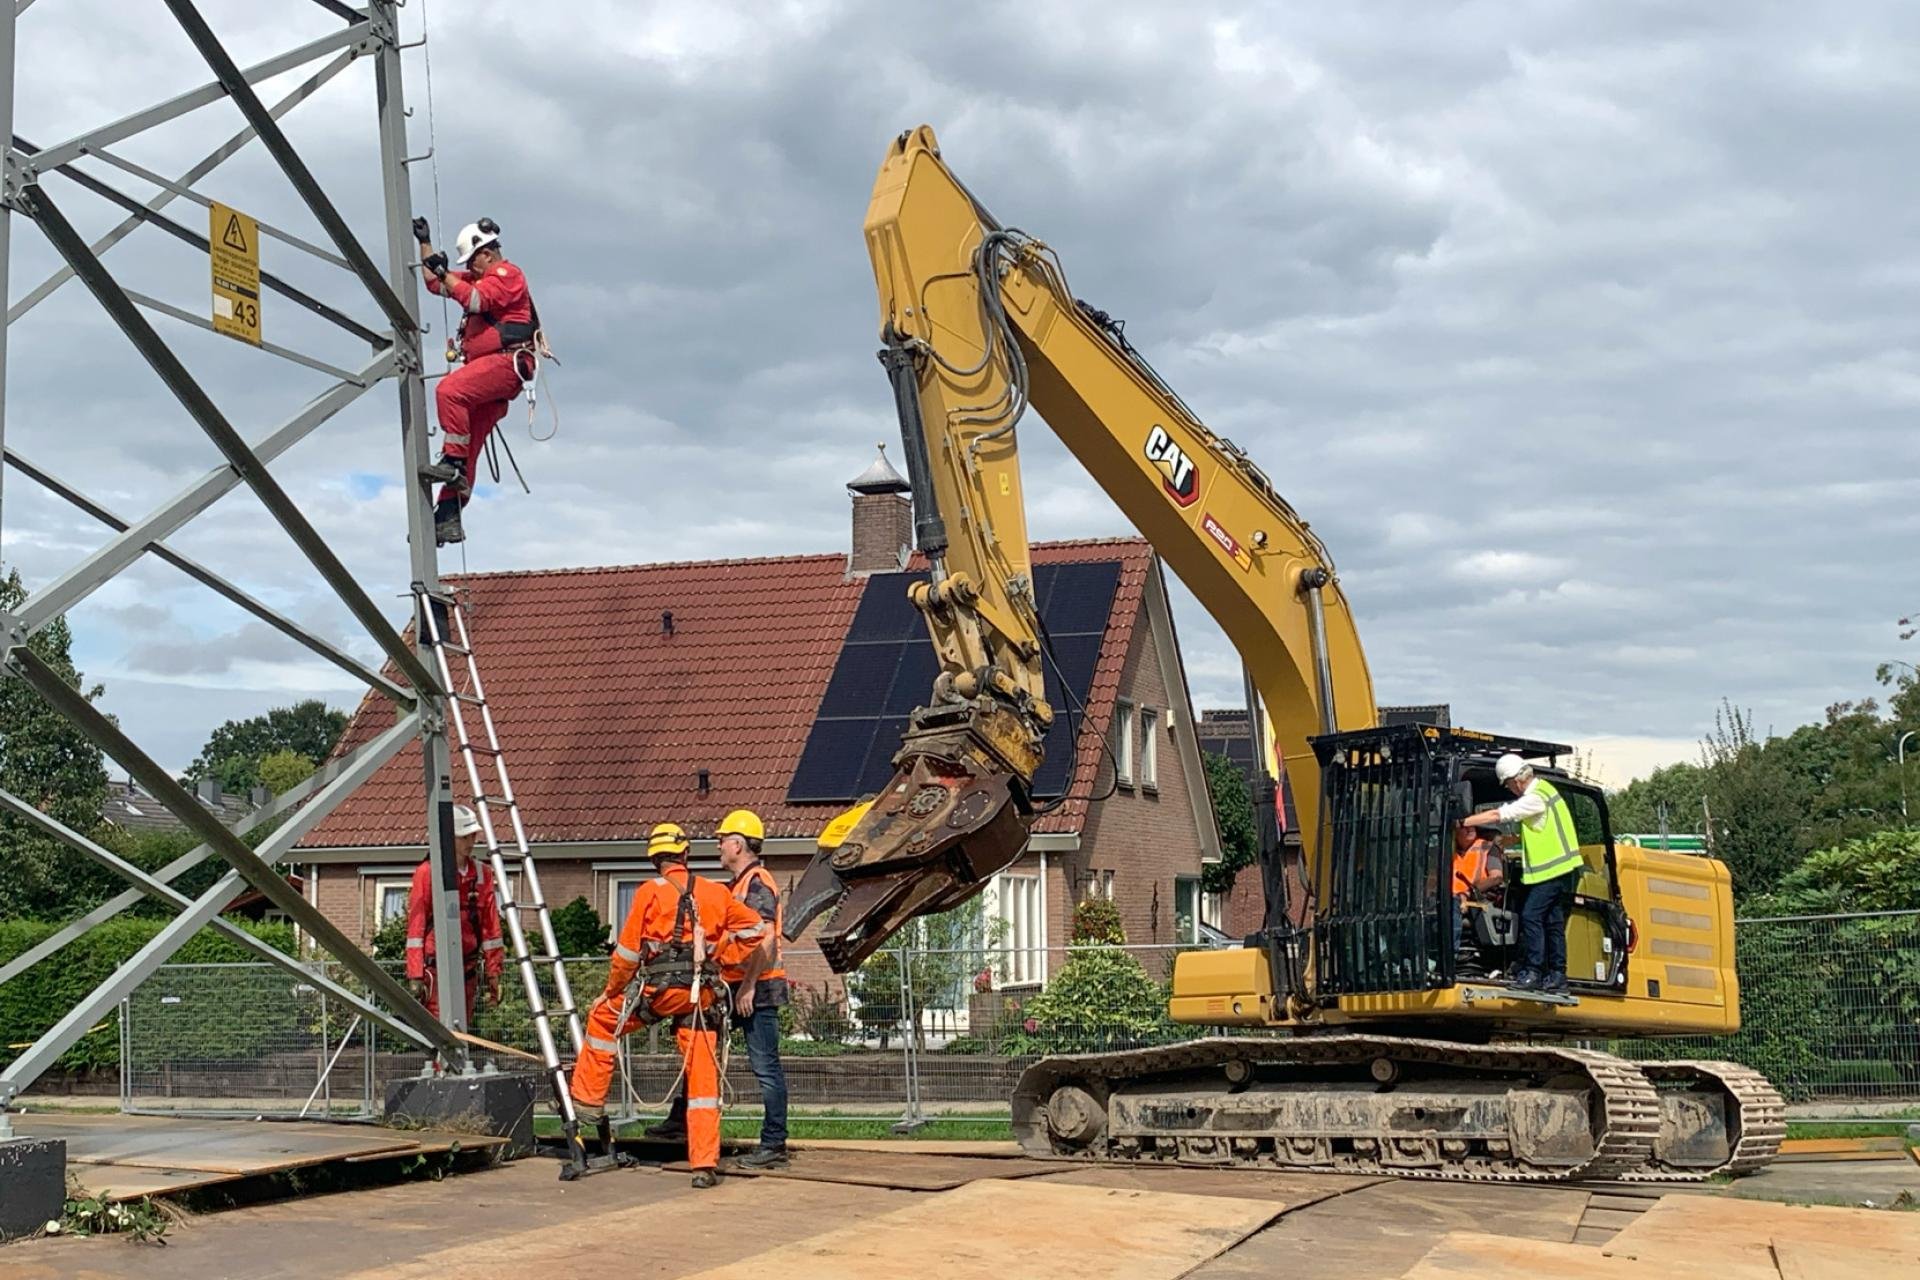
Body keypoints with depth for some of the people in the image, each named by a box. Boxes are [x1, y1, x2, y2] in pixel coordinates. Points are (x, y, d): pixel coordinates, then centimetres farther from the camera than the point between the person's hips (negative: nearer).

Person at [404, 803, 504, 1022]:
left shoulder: (482, 873, 9)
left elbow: (490, 925, 12)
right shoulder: (427, 873, -6)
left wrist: (493, 972, 8)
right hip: (436, 965, -5)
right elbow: (416, 924, -7)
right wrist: (415, 975, -12)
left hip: (468, 967, 5)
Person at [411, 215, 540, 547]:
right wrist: (425, 244, 29)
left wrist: (443, 271, -17)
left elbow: (474, 299, -18)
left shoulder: (507, 275, -1)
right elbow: (435, 284, 34)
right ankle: (448, 516, -4)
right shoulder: (478, 278, 29)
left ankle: (454, 463, -32)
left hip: (506, 361, -10)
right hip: (490, 366, 10)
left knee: (449, 390, -31)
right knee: (469, 442, 1)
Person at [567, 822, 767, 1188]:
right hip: (701, 994, 3)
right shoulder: (715, 893, 8)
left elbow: (627, 952, 0)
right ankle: (706, 1164, -1)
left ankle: (587, 1100, 31)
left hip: (658, 989, -3)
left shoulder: (650, 892, -2)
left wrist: (611, 992, 13)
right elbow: (756, 929, 14)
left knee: (602, 1019, 25)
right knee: (702, 1078, 3)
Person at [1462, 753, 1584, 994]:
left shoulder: (1535, 798, -17)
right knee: (1554, 921, 10)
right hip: (1564, 868, 10)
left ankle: (1532, 973, -13)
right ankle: (1557, 976, 11)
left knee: (1531, 916, -11)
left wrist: (1462, 822, -13)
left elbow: (1497, 816, -17)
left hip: (1552, 870, -10)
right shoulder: (1543, 788, 13)